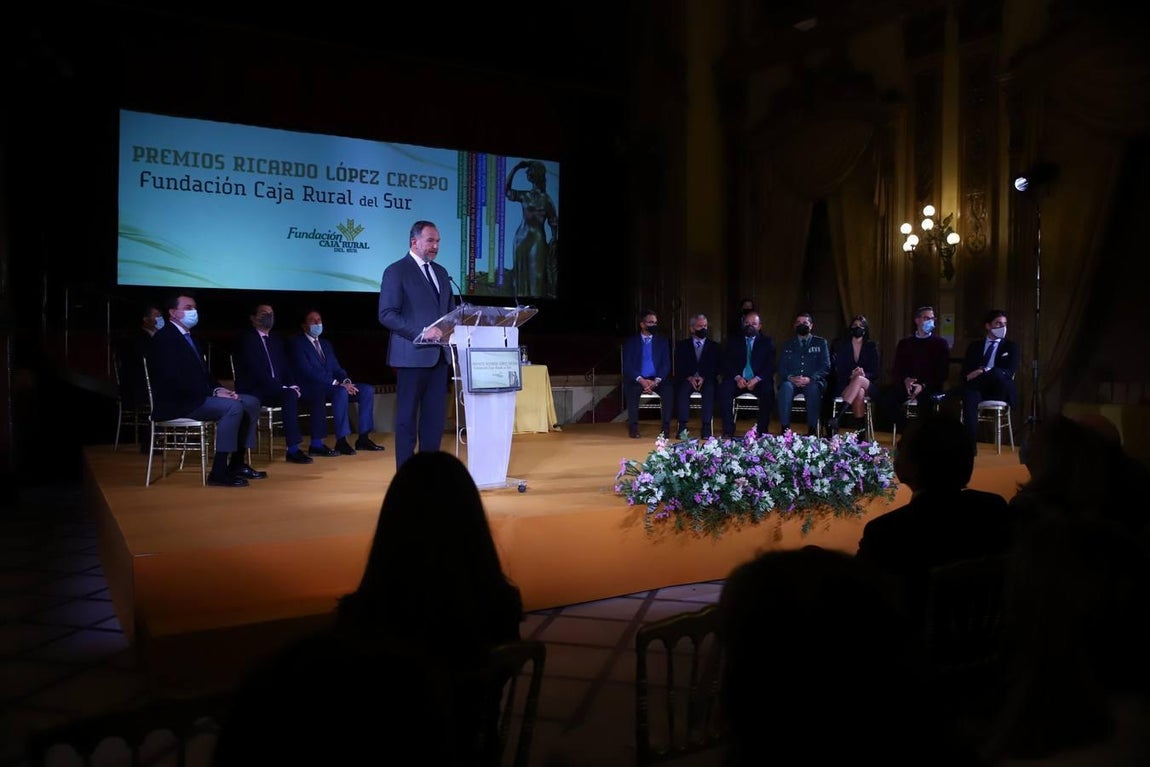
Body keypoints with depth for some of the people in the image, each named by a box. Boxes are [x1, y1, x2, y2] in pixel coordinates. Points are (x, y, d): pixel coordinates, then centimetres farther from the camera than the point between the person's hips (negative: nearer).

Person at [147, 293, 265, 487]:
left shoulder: (190, 337, 20)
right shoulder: (164, 338, -10)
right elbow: (176, 379, -21)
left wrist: (218, 388, -2)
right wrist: (213, 392, -21)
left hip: (198, 396, 10)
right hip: (177, 403, -10)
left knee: (251, 402, 0)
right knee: (233, 406, -29)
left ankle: (236, 464, 3)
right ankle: (218, 472, -27)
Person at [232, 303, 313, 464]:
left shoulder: (276, 340, 20)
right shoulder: (246, 338, -4)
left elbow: (286, 367, 14)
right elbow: (256, 370, -15)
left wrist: (293, 385, -7)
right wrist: (281, 388, -21)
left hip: (275, 390, 7)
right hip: (253, 392, -7)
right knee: (290, 396, -33)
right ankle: (293, 450, -32)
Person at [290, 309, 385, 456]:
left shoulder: (326, 344, 22)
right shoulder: (298, 344, -3)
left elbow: (336, 368, 17)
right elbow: (308, 372, -16)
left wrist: (346, 381, -8)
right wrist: (337, 383, -23)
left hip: (331, 386, 8)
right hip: (312, 390, -8)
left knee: (367, 389, -10)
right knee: (341, 392, -36)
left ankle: (363, 438, -11)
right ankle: (341, 442, -32)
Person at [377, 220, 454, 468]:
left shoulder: (441, 272, 18)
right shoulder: (396, 271, -4)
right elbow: (387, 315, -12)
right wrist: (422, 332, -19)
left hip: (440, 354, 7)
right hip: (412, 354, -6)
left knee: (436, 415, 7)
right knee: (407, 416, 0)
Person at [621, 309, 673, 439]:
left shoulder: (663, 341, 10)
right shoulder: (630, 341, 5)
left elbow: (666, 364, 2)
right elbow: (627, 365, -4)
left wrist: (656, 381, -16)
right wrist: (641, 380, -19)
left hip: (657, 379, 1)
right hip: (636, 379, -1)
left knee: (668, 390, -29)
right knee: (631, 391, -33)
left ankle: (666, 427, -23)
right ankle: (633, 427, -23)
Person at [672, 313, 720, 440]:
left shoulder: (714, 346, 15)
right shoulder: (682, 345, 14)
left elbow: (716, 367, 5)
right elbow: (679, 367, 5)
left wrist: (704, 378, -12)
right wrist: (690, 378, -14)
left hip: (707, 380, 0)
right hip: (687, 379, 0)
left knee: (709, 390, -34)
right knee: (683, 390, -34)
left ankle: (706, 428, -37)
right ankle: (682, 427, -37)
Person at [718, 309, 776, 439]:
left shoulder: (767, 342, 15)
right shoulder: (733, 342, 17)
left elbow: (771, 365, 3)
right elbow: (726, 363, 6)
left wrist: (756, 379, -15)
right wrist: (737, 377, -14)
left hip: (759, 381, -1)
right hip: (738, 380, 1)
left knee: (768, 390, -33)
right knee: (723, 389, -30)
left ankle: (762, 431, -24)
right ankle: (728, 432, -28)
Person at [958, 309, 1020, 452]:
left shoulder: (1011, 346, 11)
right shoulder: (975, 346, 18)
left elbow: (1009, 372, -6)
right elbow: (965, 372, 8)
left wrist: (983, 372, -22)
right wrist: (972, 375, -17)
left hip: (1000, 391, -1)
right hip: (977, 388, 2)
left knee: (996, 373, -37)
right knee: (970, 395, -38)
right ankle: (971, 443, -44)